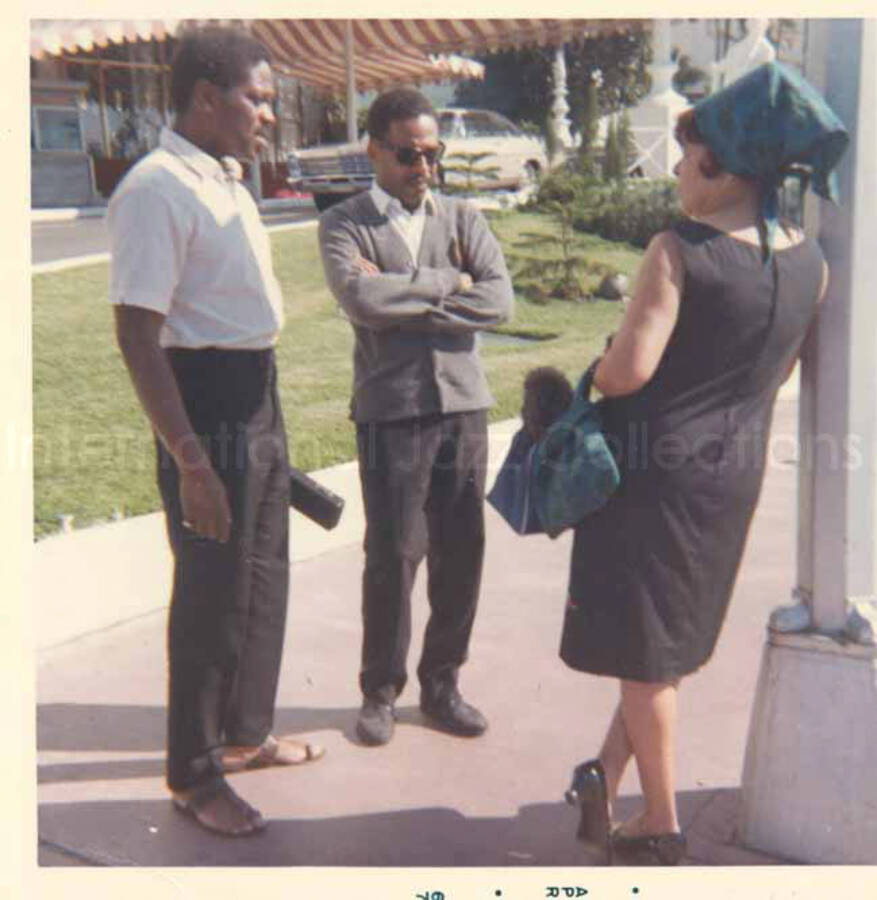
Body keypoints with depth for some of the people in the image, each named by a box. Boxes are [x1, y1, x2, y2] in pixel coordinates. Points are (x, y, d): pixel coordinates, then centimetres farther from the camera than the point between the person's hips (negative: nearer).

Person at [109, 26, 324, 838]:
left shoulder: (224, 180, 10)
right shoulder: (157, 189, -19)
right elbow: (137, 334, -24)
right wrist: (191, 463, -26)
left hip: (258, 395, 10)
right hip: (207, 401, -10)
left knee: (262, 576, 20)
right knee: (212, 593, 3)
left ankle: (244, 733, 40)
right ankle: (192, 775, 23)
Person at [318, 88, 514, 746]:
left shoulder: (463, 218, 10)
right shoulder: (344, 225, 2)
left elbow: (500, 301, -5)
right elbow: (360, 299, -18)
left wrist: (403, 297, -10)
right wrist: (447, 283, -9)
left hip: (464, 406, 3)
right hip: (390, 411, -3)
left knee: (461, 553, 8)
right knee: (392, 555, 2)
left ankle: (442, 684, 25)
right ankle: (381, 691, 21)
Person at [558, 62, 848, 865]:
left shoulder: (679, 252, -18)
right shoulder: (811, 263, 2)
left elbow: (628, 370, -25)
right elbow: (774, 375, 11)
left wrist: (596, 372, -3)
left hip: (656, 466, -6)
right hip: (737, 468, 6)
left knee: (644, 648, 8)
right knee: (672, 639, 20)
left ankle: (661, 824, 19)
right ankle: (608, 779, 28)